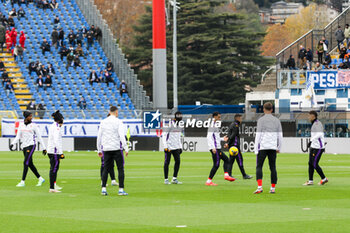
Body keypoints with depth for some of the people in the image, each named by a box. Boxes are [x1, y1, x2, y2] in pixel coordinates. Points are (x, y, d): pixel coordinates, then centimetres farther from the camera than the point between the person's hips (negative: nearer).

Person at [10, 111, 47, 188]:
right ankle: (40, 179, 22)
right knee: (30, 164, 9)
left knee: (26, 163, -13)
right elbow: (18, 136, 11)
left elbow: (39, 137, 0)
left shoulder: (33, 125, -3)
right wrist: (12, 144, -4)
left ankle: (23, 182, -12)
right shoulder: (21, 125, 9)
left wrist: (44, 148, 2)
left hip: (31, 145, -6)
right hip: (24, 146, 6)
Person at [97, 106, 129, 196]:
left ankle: (103, 189, 3)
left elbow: (99, 136, 10)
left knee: (106, 169, 10)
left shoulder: (103, 122, 8)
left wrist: (99, 150, 17)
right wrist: (126, 148, -12)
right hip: (116, 148, -4)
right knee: (120, 169, 1)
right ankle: (121, 189, -4)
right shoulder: (118, 122, -5)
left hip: (106, 149, 4)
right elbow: (121, 135, -14)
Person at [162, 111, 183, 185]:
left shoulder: (180, 125, 11)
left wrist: (180, 147, 16)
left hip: (176, 147, 7)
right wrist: (165, 146, -18)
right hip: (169, 147, -7)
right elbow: (164, 135, -12)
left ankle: (174, 179, 9)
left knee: (178, 161, 1)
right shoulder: (169, 124, -12)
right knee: (167, 162, -2)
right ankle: (166, 179, 3)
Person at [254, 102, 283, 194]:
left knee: (259, 167, 0)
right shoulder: (276, 120, 9)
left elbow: (258, 135, -6)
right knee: (273, 167, 8)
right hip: (273, 148, 3)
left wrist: (256, 149, -4)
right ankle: (273, 188, 7)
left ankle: (260, 187, -15)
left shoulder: (261, 120, -3)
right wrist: (278, 148, 20)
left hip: (262, 147, -3)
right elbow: (280, 135, 10)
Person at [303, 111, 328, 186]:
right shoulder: (314, 124, 16)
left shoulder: (317, 123, -16)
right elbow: (322, 134, 24)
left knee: (315, 164, -8)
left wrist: (311, 141, -32)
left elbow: (319, 134, -30)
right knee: (310, 164, 8)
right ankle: (310, 181, 12)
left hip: (318, 148, -10)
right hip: (313, 147, 10)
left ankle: (323, 178, 5)